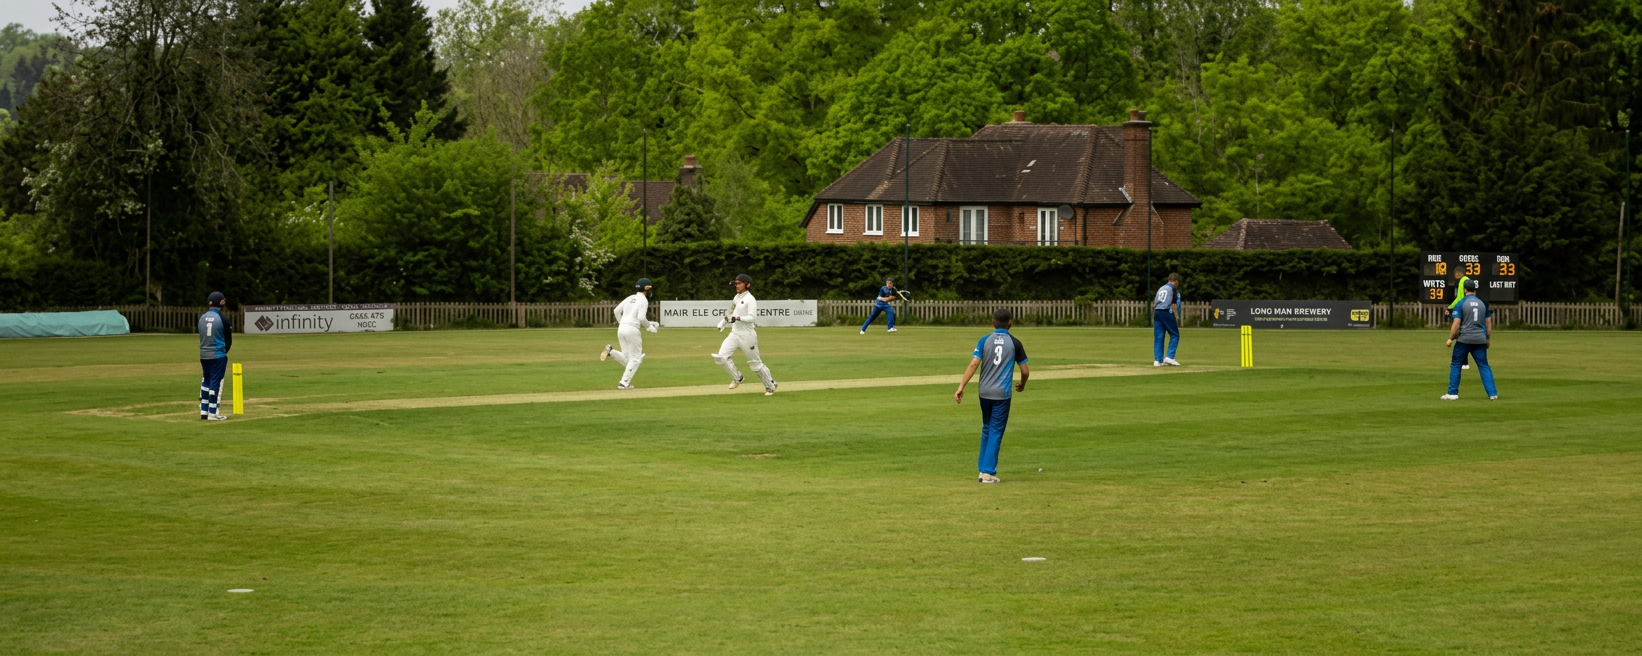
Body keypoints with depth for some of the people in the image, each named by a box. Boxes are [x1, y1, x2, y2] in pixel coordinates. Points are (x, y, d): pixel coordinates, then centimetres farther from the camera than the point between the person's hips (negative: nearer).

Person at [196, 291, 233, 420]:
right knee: (215, 382, -1)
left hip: (203, 355, 5)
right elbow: (229, 340, -4)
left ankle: (204, 411, 16)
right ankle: (212, 413, -1)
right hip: (218, 355, -5)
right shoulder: (223, 319, -10)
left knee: (206, 381, 15)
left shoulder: (202, 317, 5)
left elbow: (197, 333, 9)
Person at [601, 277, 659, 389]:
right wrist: (649, 326, 1)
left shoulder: (630, 298, 16)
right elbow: (641, 318, -16)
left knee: (627, 359, 12)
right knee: (635, 358, 4)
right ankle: (624, 383, -3)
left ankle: (611, 351, -12)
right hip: (632, 329, -7)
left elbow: (617, 311, 13)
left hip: (621, 329, 7)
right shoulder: (643, 300, -5)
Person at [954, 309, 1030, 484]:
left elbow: (973, 364, -10)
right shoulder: (1014, 343, -1)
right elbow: (1025, 371, 3)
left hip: (985, 392, 2)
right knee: (996, 432, 2)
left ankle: (983, 469, 18)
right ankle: (988, 472, -3)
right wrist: (1022, 384, 24)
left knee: (987, 430, 17)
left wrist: (961, 387, -12)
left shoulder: (985, 340, 1)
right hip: (1002, 394, -2)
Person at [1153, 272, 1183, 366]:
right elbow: (1174, 303, -10)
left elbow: (1155, 303, 16)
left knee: (1158, 337, 5)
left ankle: (1157, 360, 1)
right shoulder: (1173, 288, 0)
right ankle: (1169, 357, -9)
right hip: (1167, 312, -7)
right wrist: (1176, 316, -10)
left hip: (1156, 312, 7)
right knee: (1175, 335, 2)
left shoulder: (1160, 288, 20)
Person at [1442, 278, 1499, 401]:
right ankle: (1493, 393, -1)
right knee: (1484, 366, 6)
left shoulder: (1461, 303, -5)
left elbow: (1456, 324, -10)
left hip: (1464, 339, -3)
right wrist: (1488, 339, 21)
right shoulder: (1483, 303, 7)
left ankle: (1453, 393, 6)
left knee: (1455, 365, 8)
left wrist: (1450, 339, 0)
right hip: (1480, 339, 3)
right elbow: (1489, 323, 11)